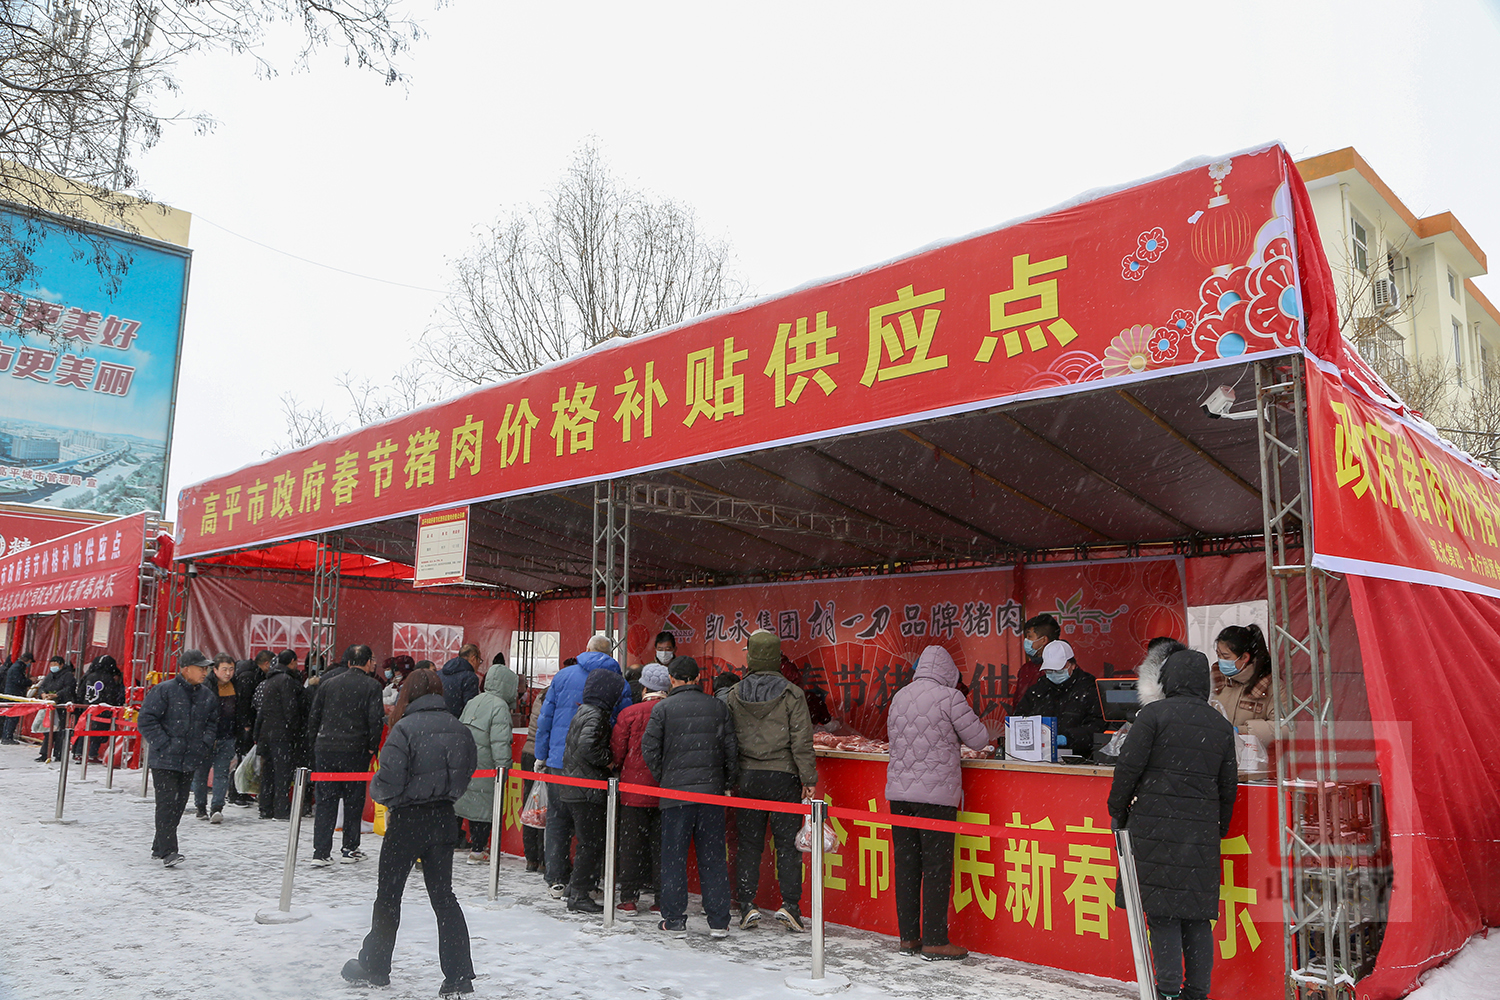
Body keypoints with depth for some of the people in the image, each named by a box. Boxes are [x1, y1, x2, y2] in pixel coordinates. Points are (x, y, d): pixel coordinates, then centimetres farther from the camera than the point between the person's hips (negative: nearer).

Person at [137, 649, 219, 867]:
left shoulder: (208, 696, 8)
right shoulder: (164, 691, -10)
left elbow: (212, 724, 20)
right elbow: (146, 720, -10)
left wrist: (204, 745, 5)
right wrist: (163, 744, -14)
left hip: (190, 761, 6)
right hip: (164, 760, -6)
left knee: (179, 804, 10)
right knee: (167, 803, -10)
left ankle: (159, 846, 24)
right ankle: (168, 852, -10)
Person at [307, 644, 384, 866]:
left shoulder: (328, 684, 9)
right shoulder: (371, 685, -5)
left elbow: (313, 718, 10)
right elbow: (376, 719, -11)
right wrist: (372, 747, 1)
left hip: (325, 750, 4)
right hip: (355, 752, -3)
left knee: (325, 800, 7)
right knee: (354, 800, 8)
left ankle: (321, 852, 5)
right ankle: (349, 849, 15)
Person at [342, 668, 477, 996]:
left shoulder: (404, 729, -16)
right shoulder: (458, 729, 2)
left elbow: (389, 781, -19)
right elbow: (466, 774, 8)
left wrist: (376, 790, 2)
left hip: (408, 820, -5)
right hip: (444, 819, 5)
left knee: (388, 895, 13)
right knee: (443, 896, 10)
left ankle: (374, 967, 28)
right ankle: (459, 976, 8)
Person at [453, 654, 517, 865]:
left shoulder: (473, 702, 13)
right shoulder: (499, 707, -13)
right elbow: (500, 742, -19)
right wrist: (503, 766, -16)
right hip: (485, 766, -8)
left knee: (474, 803, 15)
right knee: (485, 805, 1)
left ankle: (477, 844, 22)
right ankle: (478, 851, 5)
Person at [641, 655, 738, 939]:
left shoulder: (662, 709, -3)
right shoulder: (718, 707, 4)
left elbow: (649, 750, -4)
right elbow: (731, 750, 5)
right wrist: (728, 784, 15)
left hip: (675, 793, -2)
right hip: (711, 791, 2)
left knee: (674, 857, 8)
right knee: (713, 857, 8)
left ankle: (674, 920, 12)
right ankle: (718, 922, 11)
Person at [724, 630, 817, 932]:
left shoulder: (734, 695, 2)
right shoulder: (792, 694, -6)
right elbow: (801, 741, -9)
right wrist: (808, 779, -3)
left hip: (747, 778, 2)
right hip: (783, 777, -2)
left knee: (749, 843, 10)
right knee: (788, 843, 5)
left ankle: (746, 905, 10)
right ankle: (790, 904, 2)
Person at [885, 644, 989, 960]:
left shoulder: (899, 697, 9)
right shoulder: (949, 697, -9)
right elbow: (979, 739, -3)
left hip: (898, 792, 6)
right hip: (935, 794, -6)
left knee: (906, 864, 10)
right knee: (936, 866, 1)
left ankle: (908, 937, 19)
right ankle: (934, 942, 6)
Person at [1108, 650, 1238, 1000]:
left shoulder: (1153, 714, -5)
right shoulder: (1221, 725, 10)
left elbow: (1129, 767, -9)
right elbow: (1228, 786, 15)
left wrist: (1118, 811, 4)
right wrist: (1220, 828, 26)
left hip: (1155, 824, -4)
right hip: (1201, 832, 4)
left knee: (1162, 909, 0)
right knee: (1197, 915, 11)